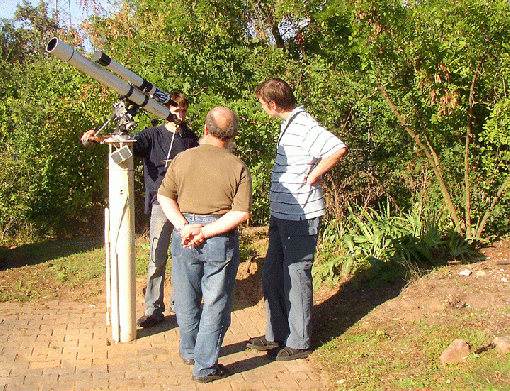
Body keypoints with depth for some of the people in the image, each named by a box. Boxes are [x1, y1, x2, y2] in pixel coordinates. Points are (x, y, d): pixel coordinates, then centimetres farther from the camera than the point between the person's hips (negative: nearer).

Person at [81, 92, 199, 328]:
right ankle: (153, 309, 1)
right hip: (161, 202, -2)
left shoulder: (191, 139, 13)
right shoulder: (152, 135, 5)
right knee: (157, 258, -6)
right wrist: (99, 138, -27)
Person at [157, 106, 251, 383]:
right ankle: (205, 366, 14)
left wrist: (185, 226, -8)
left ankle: (189, 352, 39)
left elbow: (164, 196, -1)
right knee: (215, 303, 9)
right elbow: (241, 213, -15)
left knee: (187, 299, 20)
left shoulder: (183, 159, 0)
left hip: (184, 235, 3)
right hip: (221, 239, -3)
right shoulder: (238, 167, -8)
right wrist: (206, 232, -14)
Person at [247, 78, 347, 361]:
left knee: (296, 278, 1)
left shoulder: (304, 126, -19)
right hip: (281, 214, 10)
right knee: (272, 276, 15)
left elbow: (338, 148, -33)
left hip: (300, 217, -10)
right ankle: (276, 335, 28)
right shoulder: (288, 124, 12)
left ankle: (298, 343, 14)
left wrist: (312, 178, -21)